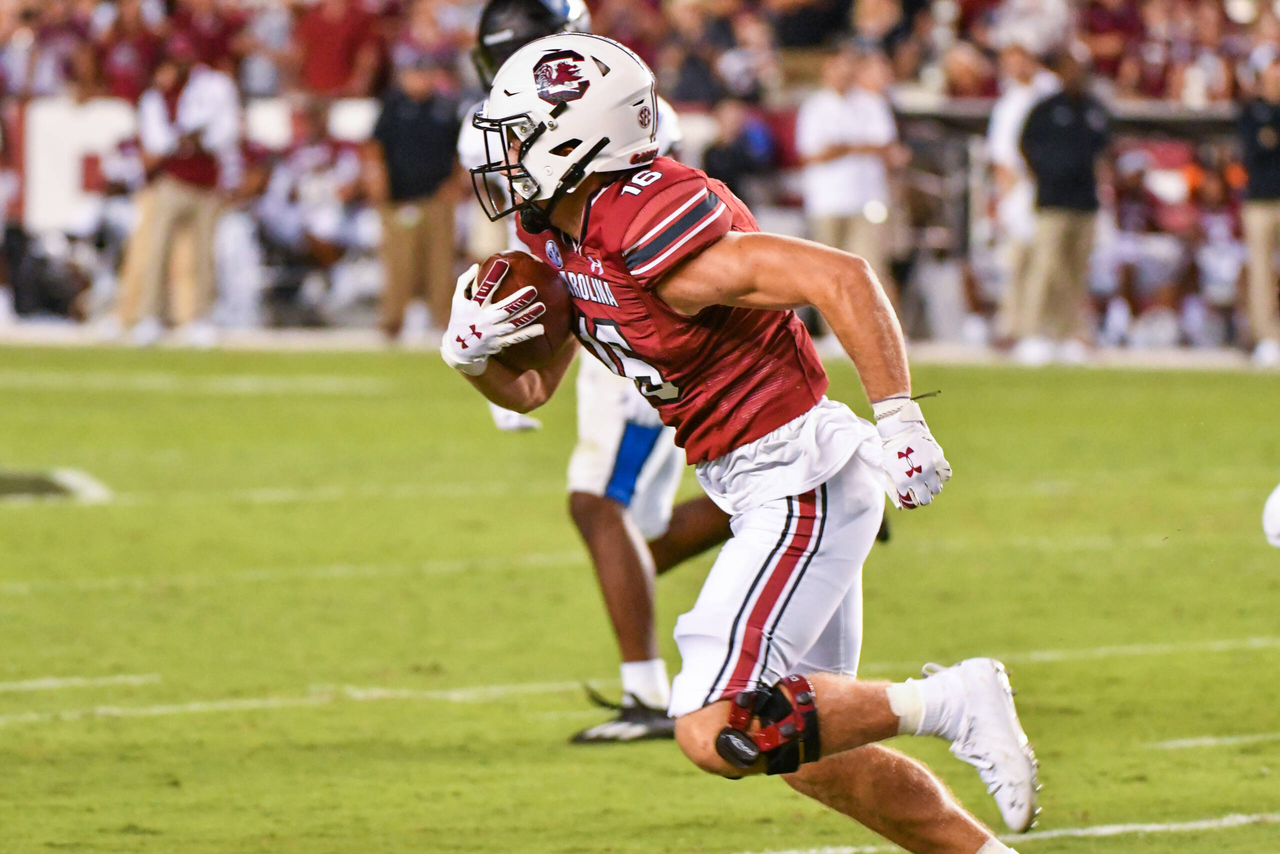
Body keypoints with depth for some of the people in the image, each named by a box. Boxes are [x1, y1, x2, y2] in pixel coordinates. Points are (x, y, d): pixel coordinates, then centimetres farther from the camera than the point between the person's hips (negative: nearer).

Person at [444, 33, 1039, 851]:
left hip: (801, 490, -10)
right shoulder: (560, 237, 5)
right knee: (811, 754, 15)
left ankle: (948, 702, -6)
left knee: (721, 733, -16)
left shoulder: (650, 239, -24)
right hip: (767, 495, 10)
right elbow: (530, 389, 16)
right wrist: (471, 352, -6)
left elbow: (842, 277, -28)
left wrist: (898, 419, -28)